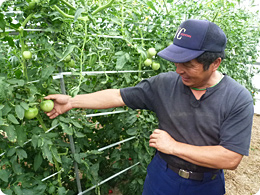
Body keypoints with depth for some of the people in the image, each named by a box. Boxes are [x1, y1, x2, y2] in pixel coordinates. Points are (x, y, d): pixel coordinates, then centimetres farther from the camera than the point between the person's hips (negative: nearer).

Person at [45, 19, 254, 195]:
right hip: (161, 176, 1)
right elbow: (118, 96, -10)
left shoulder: (239, 99, -18)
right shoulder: (164, 83, -14)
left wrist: (174, 146, -23)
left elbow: (231, 158, -22)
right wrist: (71, 101, -9)